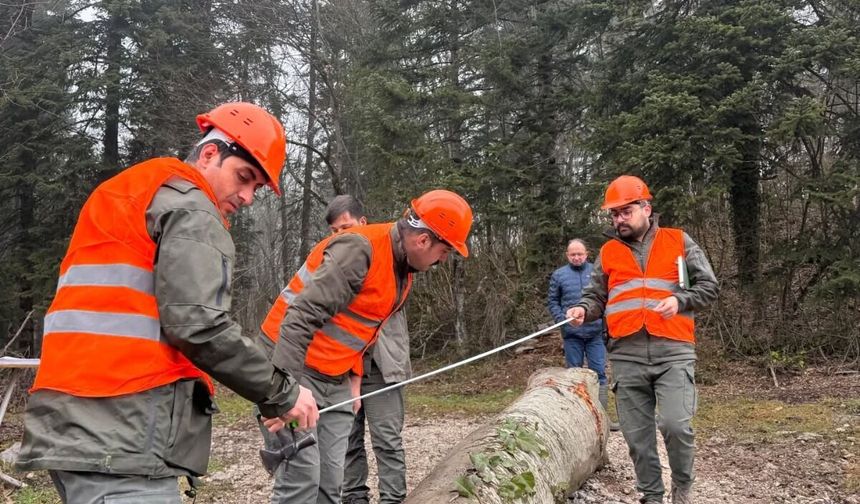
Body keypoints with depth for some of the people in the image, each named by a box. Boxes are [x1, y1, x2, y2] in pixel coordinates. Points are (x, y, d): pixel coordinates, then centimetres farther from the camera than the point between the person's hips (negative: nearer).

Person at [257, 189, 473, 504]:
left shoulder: (404, 266, 9)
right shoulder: (358, 250, -21)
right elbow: (301, 317, -27)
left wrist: (355, 379, 10)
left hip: (336, 379, 9)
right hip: (290, 366, -8)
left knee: (331, 479, 5)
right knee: (302, 475, -12)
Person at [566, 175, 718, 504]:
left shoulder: (678, 242, 8)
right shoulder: (608, 253, 14)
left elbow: (708, 286, 7)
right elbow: (596, 296, 16)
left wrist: (679, 300, -11)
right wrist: (583, 309, -6)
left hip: (673, 352, -3)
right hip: (627, 357, 3)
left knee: (675, 425, -16)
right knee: (637, 434, 5)